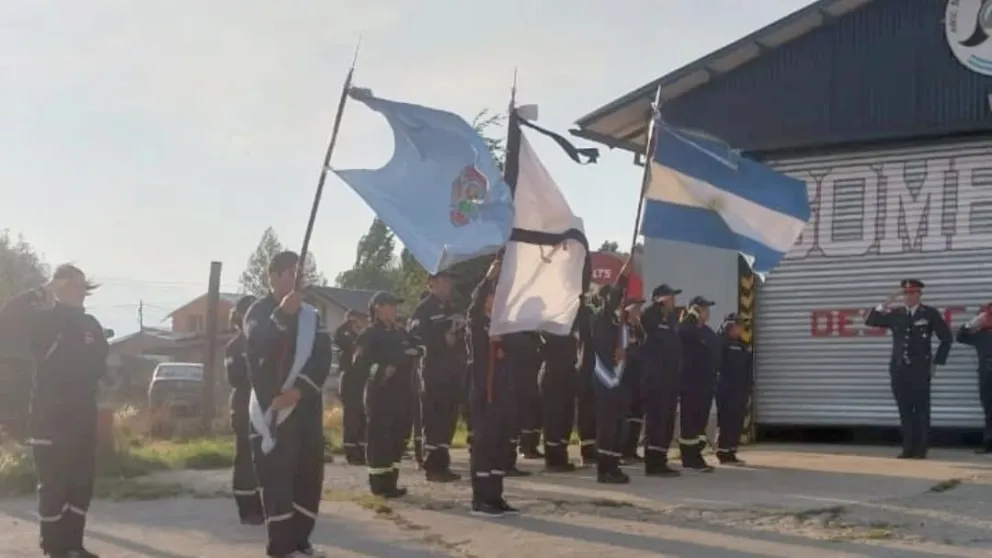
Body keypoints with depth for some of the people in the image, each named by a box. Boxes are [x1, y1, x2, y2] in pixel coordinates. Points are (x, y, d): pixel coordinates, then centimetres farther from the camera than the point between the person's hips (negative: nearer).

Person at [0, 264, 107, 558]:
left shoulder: (91, 325, 11)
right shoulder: (43, 320, -4)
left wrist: (87, 385, 1)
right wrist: (41, 292, -22)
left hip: (83, 416, 6)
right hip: (49, 417, -6)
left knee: (81, 484, 9)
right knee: (53, 485, -4)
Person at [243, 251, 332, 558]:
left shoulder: (310, 314, 13)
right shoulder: (260, 312, 0)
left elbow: (323, 356, 2)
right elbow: (257, 348, -20)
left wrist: (300, 389, -13)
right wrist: (283, 314, -27)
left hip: (307, 404, 5)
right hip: (274, 407, -5)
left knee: (310, 471, 5)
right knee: (278, 474, -9)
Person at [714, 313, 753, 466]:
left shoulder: (743, 346, 17)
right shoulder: (721, 344, -6)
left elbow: (749, 369, 18)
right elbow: (718, 366, -15)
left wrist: (748, 388, 10)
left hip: (740, 390, 8)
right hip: (726, 390, -8)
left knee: (737, 423, 8)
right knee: (726, 422, -8)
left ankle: (731, 452, 13)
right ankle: (724, 454, -6)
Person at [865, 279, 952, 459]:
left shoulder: (930, 313, 0)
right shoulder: (895, 314, 8)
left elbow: (946, 338, 5)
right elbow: (870, 322, 4)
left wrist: (937, 362, 2)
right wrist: (884, 305, -9)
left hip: (920, 369, -3)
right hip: (899, 369, 3)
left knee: (921, 410, 1)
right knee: (904, 410, 5)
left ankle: (921, 448, 5)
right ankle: (908, 448, 10)